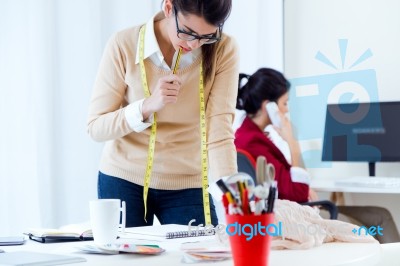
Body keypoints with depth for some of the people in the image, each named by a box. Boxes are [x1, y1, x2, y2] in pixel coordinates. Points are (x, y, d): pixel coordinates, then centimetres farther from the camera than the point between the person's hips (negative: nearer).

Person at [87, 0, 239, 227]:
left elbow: (219, 129, -20)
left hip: (188, 185, 0)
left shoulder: (223, 50, -13)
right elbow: (96, 128, -11)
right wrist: (147, 106, -28)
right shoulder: (124, 45, -15)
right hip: (123, 181, 0)